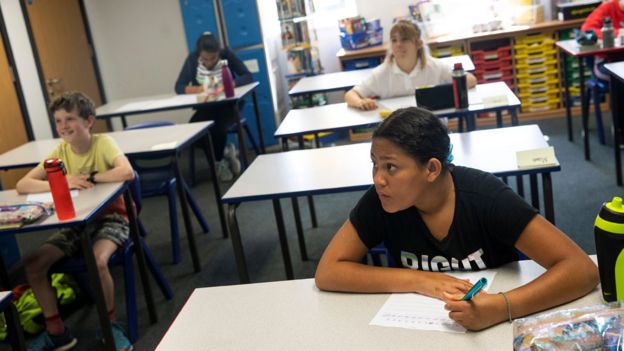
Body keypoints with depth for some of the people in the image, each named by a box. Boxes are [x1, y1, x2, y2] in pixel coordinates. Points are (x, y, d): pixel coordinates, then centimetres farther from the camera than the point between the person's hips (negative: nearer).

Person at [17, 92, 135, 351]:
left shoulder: (102, 143, -14)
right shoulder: (61, 151, -1)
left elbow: (127, 172, -34)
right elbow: (22, 186, -8)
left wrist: (88, 178, -22)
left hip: (111, 217, -5)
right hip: (77, 222, 5)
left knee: (97, 261, -34)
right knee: (33, 266, -10)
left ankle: (111, 326, -8)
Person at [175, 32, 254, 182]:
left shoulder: (227, 55, -11)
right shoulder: (192, 59, -9)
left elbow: (248, 77, -15)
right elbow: (179, 87, -11)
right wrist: (198, 89, -31)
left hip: (229, 105, -2)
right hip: (206, 107, 2)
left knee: (218, 126, -30)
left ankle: (219, 161, 3)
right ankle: (224, 154, 1)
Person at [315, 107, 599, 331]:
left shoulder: (485, 197, -20)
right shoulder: (380, 201, -14)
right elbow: (327, 272, -14)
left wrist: (502, 306, -38)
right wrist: (417, 279, -23)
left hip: (496, 326, -1)